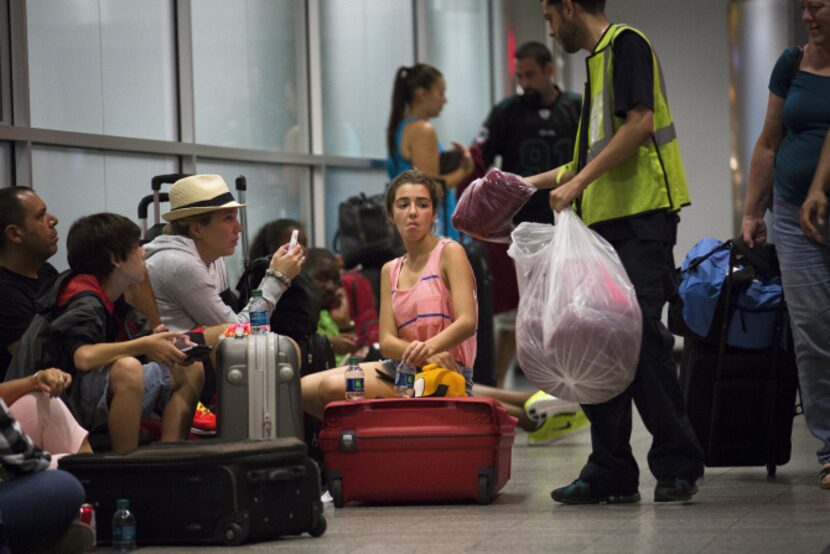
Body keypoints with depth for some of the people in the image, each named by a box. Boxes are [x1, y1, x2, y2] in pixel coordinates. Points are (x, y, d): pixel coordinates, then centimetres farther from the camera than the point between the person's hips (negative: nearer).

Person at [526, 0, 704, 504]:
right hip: (604, 222, 9)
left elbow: (639, 123, -17)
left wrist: (578, 183, -17)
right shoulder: (597, 60, 24)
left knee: (641, 334, -12)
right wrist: (533, 183, 33)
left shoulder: (626, 44, -4)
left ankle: (678, 465, -6)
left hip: (642, 217, -9)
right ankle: (612, 474, 8)